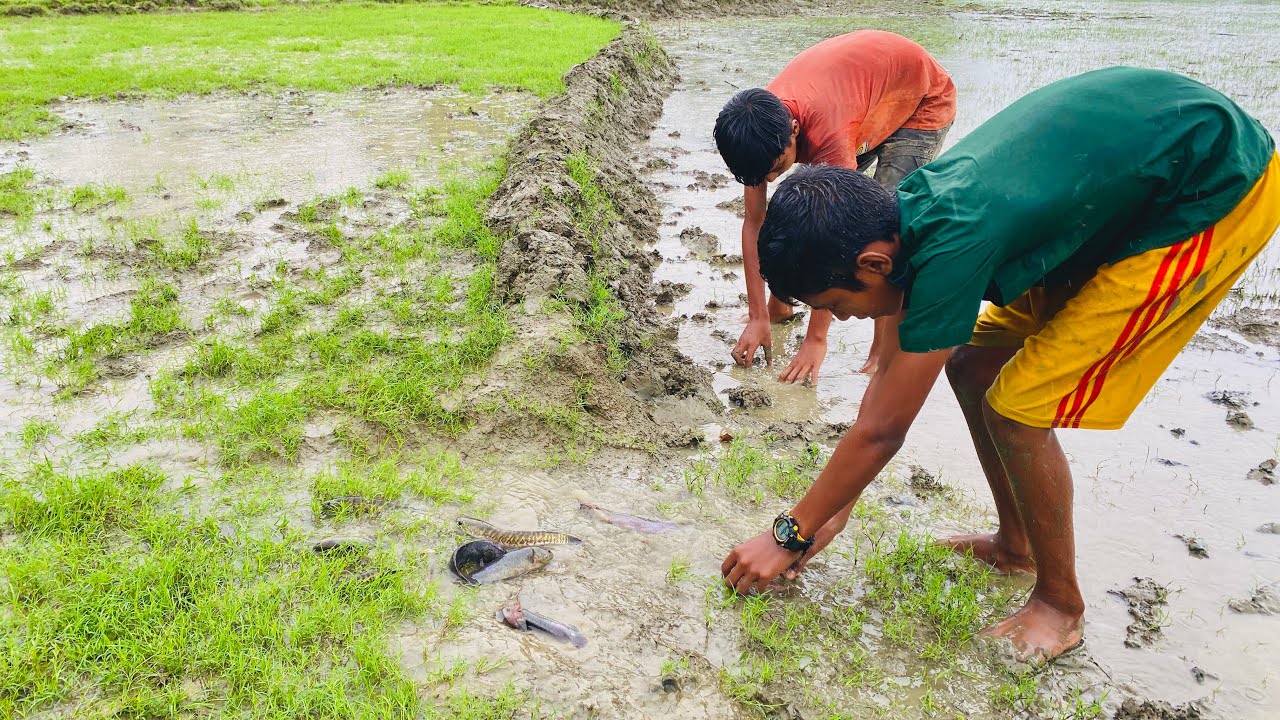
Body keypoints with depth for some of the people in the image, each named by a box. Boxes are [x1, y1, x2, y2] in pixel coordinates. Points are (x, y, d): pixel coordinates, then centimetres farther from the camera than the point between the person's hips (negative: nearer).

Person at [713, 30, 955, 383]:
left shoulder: (827, 133, -43)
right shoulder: (761, 125, -23)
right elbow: (753, 223, -19)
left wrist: (816, 339, -34)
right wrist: (758, 318, -22)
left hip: (924, 100, -6)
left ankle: (882, 358, -15)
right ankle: (780, 305, 16)